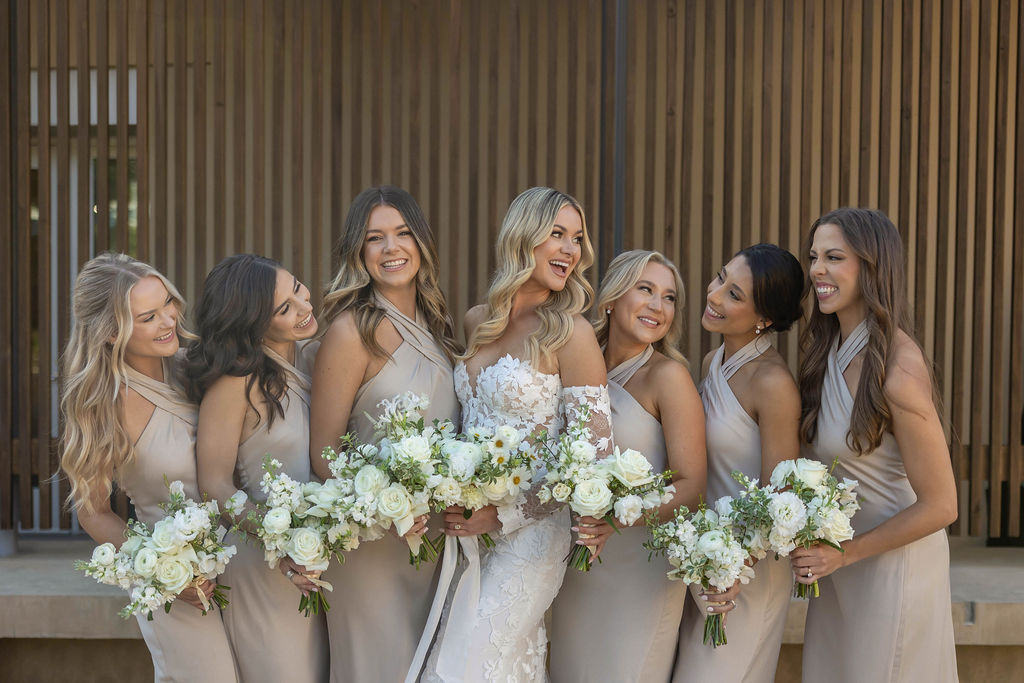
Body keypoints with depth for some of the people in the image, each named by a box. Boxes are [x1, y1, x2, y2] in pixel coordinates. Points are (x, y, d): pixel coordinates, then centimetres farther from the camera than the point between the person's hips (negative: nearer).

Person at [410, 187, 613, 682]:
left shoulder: (570, 334, -11)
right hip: (466, 528, 5)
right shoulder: (476, 322, 7)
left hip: (529, 534, -5)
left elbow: (593, 454, -13)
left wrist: (501, 516, -15)